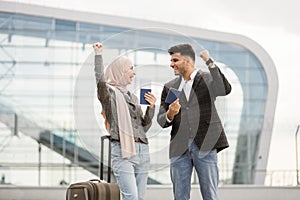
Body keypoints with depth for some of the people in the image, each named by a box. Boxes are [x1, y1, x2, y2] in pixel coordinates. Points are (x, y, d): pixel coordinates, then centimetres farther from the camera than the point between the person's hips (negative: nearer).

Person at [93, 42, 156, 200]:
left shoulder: (132, 97, 22)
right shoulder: (109, 92, 3)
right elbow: (100, 79, -21)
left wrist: (151, 107, 6)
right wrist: (98, 54, -17)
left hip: (142, 150, 7)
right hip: (122, 150, -7)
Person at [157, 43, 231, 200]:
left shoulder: (208, 79, 4)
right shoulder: (170, 87, 14)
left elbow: (225, 89, -18)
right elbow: (161, 120, 11)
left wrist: (209, 62, -19)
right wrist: (170, 114, -13)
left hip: (205, 146, -4)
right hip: (179, 149, 4)